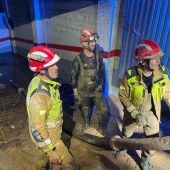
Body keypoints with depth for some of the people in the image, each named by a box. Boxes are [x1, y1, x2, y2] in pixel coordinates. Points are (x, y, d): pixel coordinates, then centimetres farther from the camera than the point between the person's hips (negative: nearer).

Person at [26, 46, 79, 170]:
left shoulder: (43, 81, -6)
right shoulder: (39, 93, -36)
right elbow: (37, 128, -30)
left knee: (42, 156, 33)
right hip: (47, 136, -8)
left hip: (47, 132, 8)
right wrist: (51, 150, -22)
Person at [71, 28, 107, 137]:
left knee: (102, 109, 0)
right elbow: (74, 77, -8)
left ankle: (101, 127, 27)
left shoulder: (98, 56, -10)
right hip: (83, 91, -1)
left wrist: (101, 86, 3)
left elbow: (102, 72, 2)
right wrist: (75, 93, -4)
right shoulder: (78, 59, -17)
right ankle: (86, 123, 49)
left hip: (96, 90, 2)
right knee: (85, 110, 19)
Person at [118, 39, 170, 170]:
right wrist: (135, 113, -22)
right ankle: (123, 148, 59)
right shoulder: (130, 75, -28)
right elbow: (123, 95, -16)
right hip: (133, 112, -2)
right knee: (126, 134, 23)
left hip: (152, 114, 2)